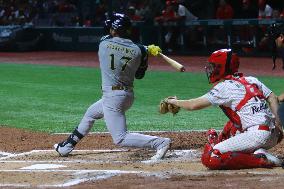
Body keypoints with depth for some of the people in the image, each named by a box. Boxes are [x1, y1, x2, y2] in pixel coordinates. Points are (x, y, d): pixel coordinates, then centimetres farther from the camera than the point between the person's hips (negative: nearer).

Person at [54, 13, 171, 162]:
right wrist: (146, 52, 11)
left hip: (112, 96, -7)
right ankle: (66, 147, 41)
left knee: (120, 139, -7)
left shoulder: (104, 44, -10)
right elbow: (139, 75, 7)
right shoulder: (138, 51, -5)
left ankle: (160, 142, -20)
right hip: (128, 95, 7)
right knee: (90, 113, 29)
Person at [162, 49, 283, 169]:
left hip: (256, 136, -9)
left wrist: (174, 102, 11)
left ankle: (259, 159, -14)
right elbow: (273, 98, 16)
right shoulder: (251, 80, 17)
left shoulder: (225, 87, -4)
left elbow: (193, 105, -5)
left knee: (209, 159, -12)